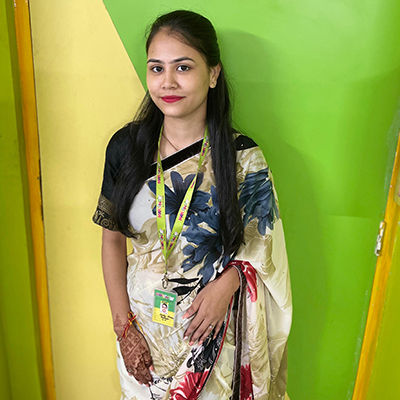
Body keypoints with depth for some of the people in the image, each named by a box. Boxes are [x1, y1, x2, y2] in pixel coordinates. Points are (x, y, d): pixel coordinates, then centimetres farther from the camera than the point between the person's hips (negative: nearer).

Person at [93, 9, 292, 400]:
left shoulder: (243, 157, -14)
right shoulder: (125, 146, -9)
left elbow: (258, 246, -3)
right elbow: (112, 239, -3)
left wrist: (226, 283, -21)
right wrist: (123, 326, -6)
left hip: (209, 327, -1)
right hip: (140, 320, 2)